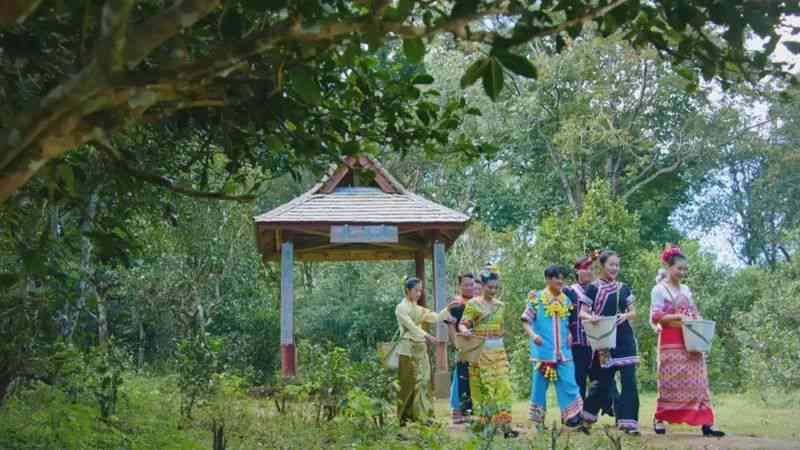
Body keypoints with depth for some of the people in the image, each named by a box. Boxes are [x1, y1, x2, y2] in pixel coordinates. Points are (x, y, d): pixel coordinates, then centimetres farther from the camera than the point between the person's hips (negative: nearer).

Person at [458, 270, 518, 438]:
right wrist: (465, 330, -31)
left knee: (502, 386, -3)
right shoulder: (473, 304, -3)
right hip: (480, 350, -4)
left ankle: (504, 424, -4)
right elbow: (462, 324, -12)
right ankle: (484, 424, 5)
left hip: (499, 350, 4)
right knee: (484, 386, -2)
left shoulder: (500, 305, 12)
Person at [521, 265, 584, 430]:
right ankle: (538, 420, 16)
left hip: (563, 351, 3)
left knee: (568, 383, -4)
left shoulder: (567, 299, 9)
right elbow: (526, 321, -4)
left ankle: (573, 416, 0)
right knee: (540, 384, 5)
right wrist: (533, 335, -21)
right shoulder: (537, 298, -4)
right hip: (543, 351, -3)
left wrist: (570, 334, 1)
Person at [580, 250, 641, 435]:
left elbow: (633, 312, 14)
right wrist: (591, 317, -25)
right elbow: (582, 313, -3)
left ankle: (628, 421, -2)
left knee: (629, 380, -5)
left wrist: (625, 316, -9)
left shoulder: (624, 288, 10)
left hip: (625, 339, 4)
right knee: (603, 380, 4)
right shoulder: (593, 288, -2)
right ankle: (587, 416, 25)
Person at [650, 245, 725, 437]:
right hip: (671, 343, -6)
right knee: (670, 382, -2)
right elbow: (655, 317, -10)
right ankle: (659, 418, 11)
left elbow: (695, 313, 20)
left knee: (697, 381, -1)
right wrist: (677, 317, -21)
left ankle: (706, 423, -4)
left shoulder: (686, 289, 17)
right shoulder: (659, 289, -2)